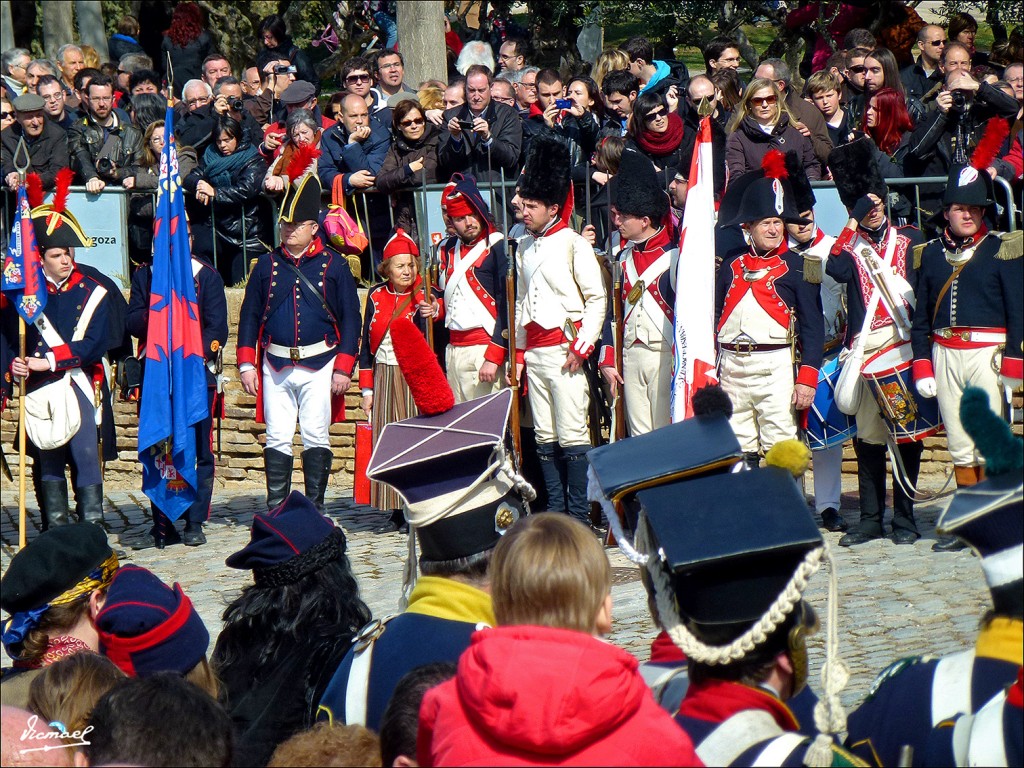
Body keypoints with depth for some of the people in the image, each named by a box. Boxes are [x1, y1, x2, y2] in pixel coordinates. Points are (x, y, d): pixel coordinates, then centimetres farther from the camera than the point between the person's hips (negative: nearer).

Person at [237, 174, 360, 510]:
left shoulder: (334, 265, 2)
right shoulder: (267, 266, 9)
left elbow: (351, 319, 2)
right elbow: (249, 317, 11)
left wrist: (343, 369, -5)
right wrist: (246, 365, 2)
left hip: (319, 367, -2)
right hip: (275, 366, 2)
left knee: (316, 438, -1)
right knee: (277, 439, 0)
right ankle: (276, 511, 5)